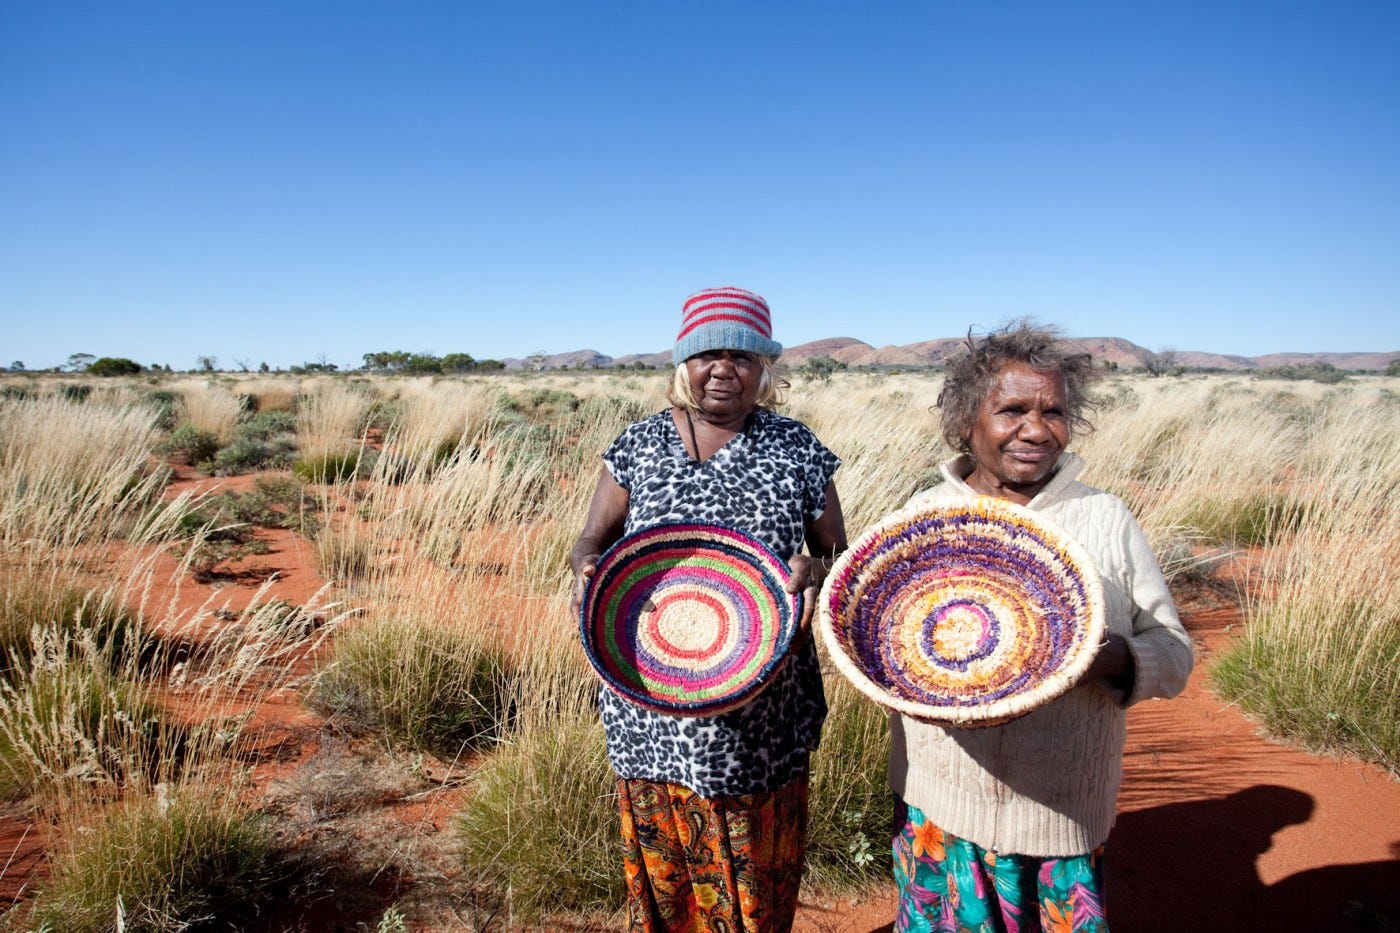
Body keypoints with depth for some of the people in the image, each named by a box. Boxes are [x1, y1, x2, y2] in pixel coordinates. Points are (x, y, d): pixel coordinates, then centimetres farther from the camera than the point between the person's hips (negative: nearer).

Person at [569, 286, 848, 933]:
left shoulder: (798, 450, 1)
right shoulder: (638, 444, 2)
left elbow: (840, 559, 6)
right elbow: (590, 545, 6)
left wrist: (816, 572, -18)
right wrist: (587, 570, -18)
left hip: (761, 716, 0)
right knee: (659, 874, 15)